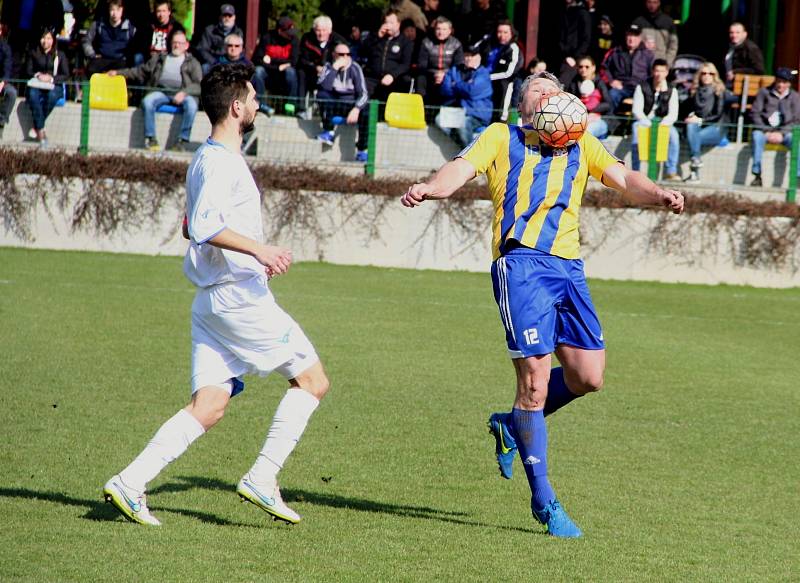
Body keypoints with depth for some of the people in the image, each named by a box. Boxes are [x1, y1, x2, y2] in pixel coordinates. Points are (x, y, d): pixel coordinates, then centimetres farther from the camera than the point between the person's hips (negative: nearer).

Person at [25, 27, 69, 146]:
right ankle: (40, 131, -41)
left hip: (54, 86, 0)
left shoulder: (59, 55, 12)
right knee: (33, 95, -37)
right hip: (36, 85, 0)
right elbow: (28, 71, 10)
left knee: (52, 96, -38)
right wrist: (38, 75, -11)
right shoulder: (33, 53, 16)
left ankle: (37, 126, -28)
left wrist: (51, 78, -12)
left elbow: (65, 75, 5)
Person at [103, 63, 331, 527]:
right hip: (240, 294, -9)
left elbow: (194, 226, 31)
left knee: (208, 407, 4)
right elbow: (203, 226, -26)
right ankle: (262, 479, -5)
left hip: (212, 302, 9)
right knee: (313, 381, -1)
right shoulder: (220, 162, -12)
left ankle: (131, 483, -7)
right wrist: (258, 249, -34)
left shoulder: (211, 159, 19)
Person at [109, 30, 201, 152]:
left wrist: (184, 92, -16)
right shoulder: (158, 59, 26)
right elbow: (140, 72, 28)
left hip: (181, 93, -2)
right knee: (147, 101, -31)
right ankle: (150, 138, -27)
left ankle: (183, 140, -29)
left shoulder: (192, 63, 16)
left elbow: (198, 85, 4)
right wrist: (119, 73, 18)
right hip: (160, 91, 2)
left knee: (191, 104, -35)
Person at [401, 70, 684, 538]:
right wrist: (430, 189, -22)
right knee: (535, 378, -10)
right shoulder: (501, 137, 15)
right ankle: (544, 501, -2)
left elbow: (623, 179, 14)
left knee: (588, 378, -2)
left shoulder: (582, 145, 24)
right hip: (521, 261, -5)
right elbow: (461, 169, 1)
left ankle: (513, 425, 26)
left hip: (570, 267, 5)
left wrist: (656, 194, -9)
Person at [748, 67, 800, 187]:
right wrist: (766, 131, -10)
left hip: (785, 132, 0)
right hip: (765, 130, 0)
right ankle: (757, 176, -36)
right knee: (757, 136, -36)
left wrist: (781, 133, -13)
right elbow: (755, 113, 3)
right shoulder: (764, 93, 7)